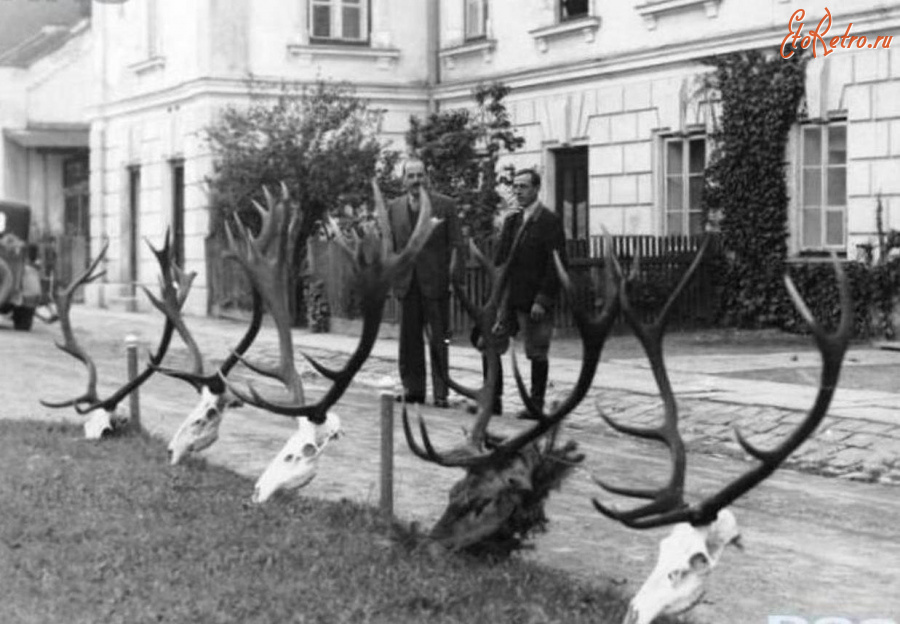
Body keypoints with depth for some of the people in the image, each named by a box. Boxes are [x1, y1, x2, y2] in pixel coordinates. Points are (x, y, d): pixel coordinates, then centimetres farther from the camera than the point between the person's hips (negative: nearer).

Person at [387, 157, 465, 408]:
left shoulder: (445, 205, -1)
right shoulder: (393, 207, 8)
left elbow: (456, 245, -2)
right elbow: (389, 246, 11)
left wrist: (457, 277, -9)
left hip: (436, 282, -3)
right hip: (407, 284, 3)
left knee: (439, 340, 1)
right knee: (409, 339, 9)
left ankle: (441, 393, 6)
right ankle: (413, 389, 18)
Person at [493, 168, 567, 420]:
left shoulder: (549, 221, -8)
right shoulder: (511, 221, 14)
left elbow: (557, 265, -13)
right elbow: (500, 260, 15)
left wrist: (542, 300, -17)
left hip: (535, 302, -7)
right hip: (509, 299, 7)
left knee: (537, 353, 0)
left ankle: (536, 405, 10)